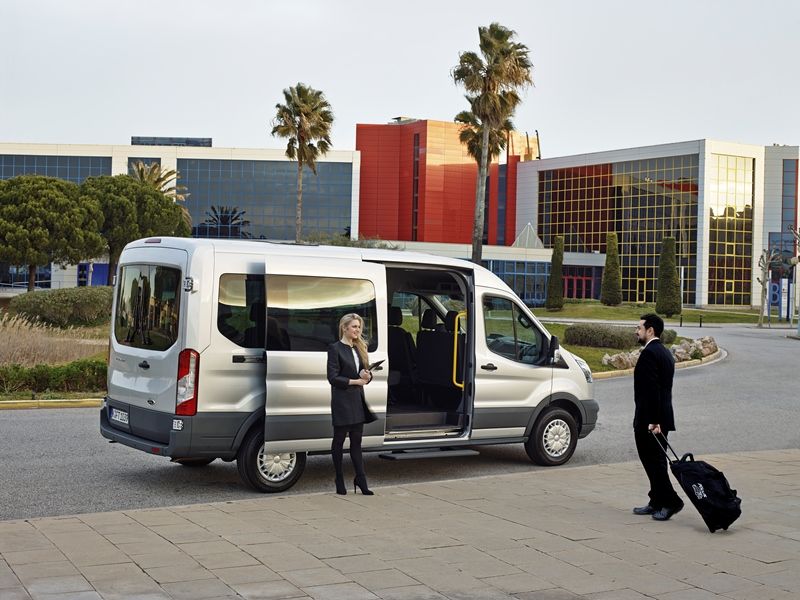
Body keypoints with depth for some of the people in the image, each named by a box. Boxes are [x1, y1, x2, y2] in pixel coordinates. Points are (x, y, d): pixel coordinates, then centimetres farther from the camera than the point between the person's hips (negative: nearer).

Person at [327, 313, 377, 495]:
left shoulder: (358, 348, 14)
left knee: (356, 441, 7)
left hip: (358, 400, 6)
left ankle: (361, 481, 8)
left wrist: (367, 375, -6)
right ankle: (340, 482, 12)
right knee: (339, 440, 5)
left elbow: (366, 372, 17)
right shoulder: (335, 348, -8)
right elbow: (333, 377, -13)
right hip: (342, 400, -6)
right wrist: (354, 381, -15)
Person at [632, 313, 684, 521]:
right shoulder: (665, 353, 15)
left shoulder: (649, 353, -16)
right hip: (660, 418, 10)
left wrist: (652, 420, -23)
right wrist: (657, 419, 20)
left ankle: (670, 501, -4)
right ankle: (657, 503, 19)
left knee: (653, 461, -4)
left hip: (647, 420, -10)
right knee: (656, 461, 13)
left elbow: (651, 389, -23)